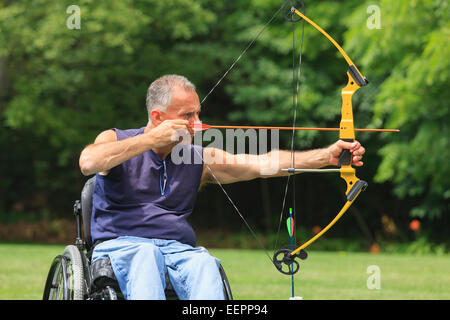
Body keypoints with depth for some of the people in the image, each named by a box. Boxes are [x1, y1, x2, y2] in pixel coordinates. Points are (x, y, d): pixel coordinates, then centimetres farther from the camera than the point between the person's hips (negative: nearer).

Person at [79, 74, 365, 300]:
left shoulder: (201, 159, 16)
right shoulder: (116, 140, 8)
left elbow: (263, 164, 6)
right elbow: (89, 163, -16)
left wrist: (326, 156, -6)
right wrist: (152, 138, -13)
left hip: (180, 251, 3)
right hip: (120, 247, -2)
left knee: (203, 262, -32)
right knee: (146, 254, -37)